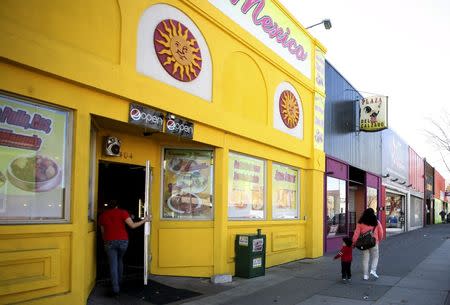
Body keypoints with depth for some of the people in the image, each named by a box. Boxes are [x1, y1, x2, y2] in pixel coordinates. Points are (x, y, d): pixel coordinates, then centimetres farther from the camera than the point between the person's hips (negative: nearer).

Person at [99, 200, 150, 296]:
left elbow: (102, 231, 12)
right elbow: (132, 225, -7)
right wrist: (144, 220, 4)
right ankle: (119, 282, 31)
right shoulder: (122, 212, 0)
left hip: (109, 242, 0)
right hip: (123, 241, 0)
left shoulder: (102, 215, 9)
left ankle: (115, 288, -9)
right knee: (120, 260, 23)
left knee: (113, 264, 1)